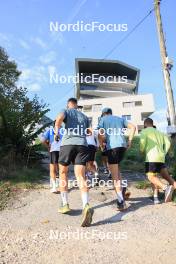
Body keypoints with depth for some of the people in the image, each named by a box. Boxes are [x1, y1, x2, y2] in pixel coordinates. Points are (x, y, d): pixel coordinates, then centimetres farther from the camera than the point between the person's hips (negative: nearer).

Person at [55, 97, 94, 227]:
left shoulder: (66, 111, 13)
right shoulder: (84, 116, 27)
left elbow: (60, 118, -11)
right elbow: (90, 132, 29)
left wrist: (56, 130, 2)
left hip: (68, 143, -2)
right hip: (82, 145, 3)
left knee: (63, 173, 16)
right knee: (81, 177, -6)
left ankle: (65, 204, 16)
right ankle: (86, 205, -27)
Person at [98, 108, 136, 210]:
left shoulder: (103, 119, 11)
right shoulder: (120, 118, 22)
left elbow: (100, 135, -2)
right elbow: (133, 127, 11)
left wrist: (101, 144, 15)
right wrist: (130, 141, 12)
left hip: (112, 146, -5)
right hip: (123, 145, 5)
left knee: (115, 175, -1)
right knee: (116, 168, 25)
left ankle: (121, 201, -4)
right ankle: (121, 190, 14)